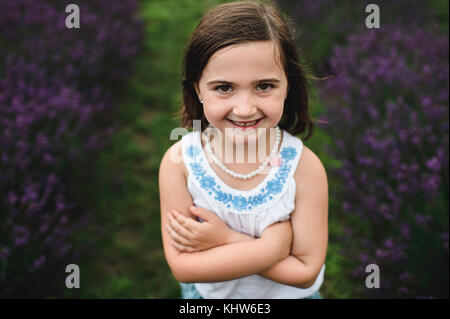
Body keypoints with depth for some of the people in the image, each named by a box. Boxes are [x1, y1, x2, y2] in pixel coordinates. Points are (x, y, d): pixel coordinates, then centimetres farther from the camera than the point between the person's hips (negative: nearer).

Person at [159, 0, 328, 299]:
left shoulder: (304, 166, -27)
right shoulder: (178, 161, -25)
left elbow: (306, 271, -22)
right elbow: (182, 267, -24)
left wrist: (226, 240, -27)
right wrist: (273, 245, -31)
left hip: (286, 294, 0)